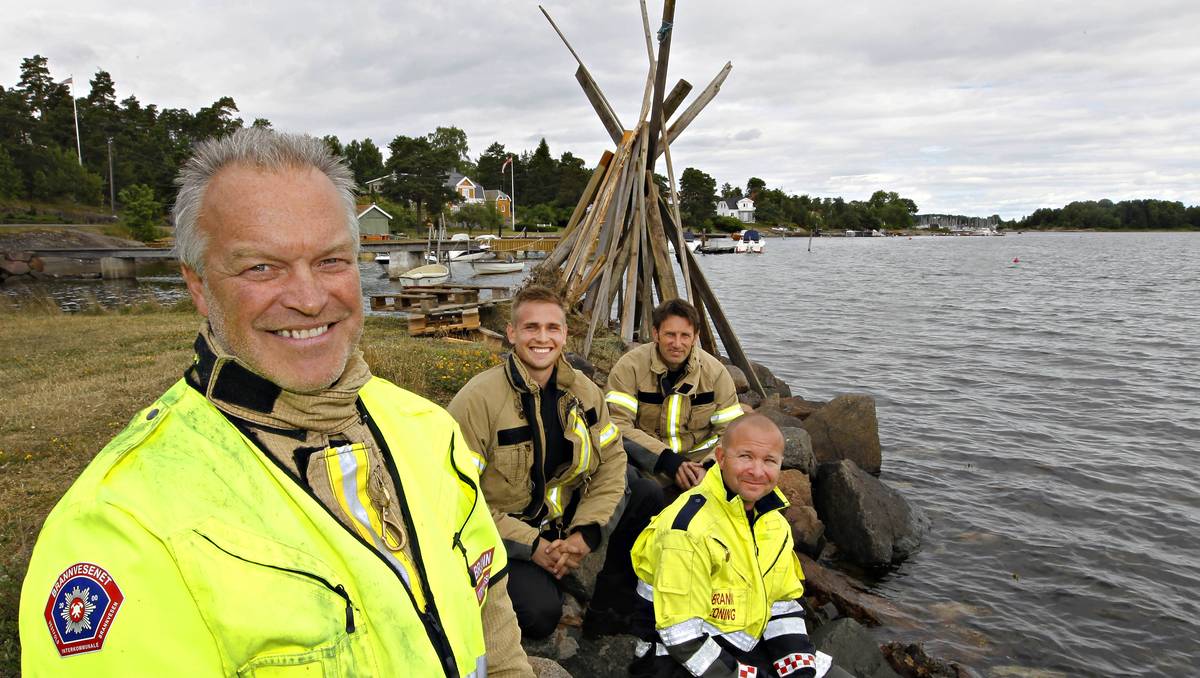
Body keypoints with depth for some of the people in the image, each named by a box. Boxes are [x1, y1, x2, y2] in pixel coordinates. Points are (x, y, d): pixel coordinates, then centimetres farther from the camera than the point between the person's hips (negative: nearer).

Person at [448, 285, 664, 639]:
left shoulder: (583, 390, -2)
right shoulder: (478, 398, -20)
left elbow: (612, 462, 0)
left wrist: (586, 533, -15)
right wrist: (531, 545, -21)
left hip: (567, 515, 6)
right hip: (505, 533, -5)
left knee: (648, 494, -10)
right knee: (540, 613, -28)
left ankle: (610, 606, 4)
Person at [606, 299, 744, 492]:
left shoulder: (715, 371, -2)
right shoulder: (630, 366, -10)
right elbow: (616, 424, -17)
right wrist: (667, 460, -25)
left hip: (699, 460, 3)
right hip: (645, 464, -3)